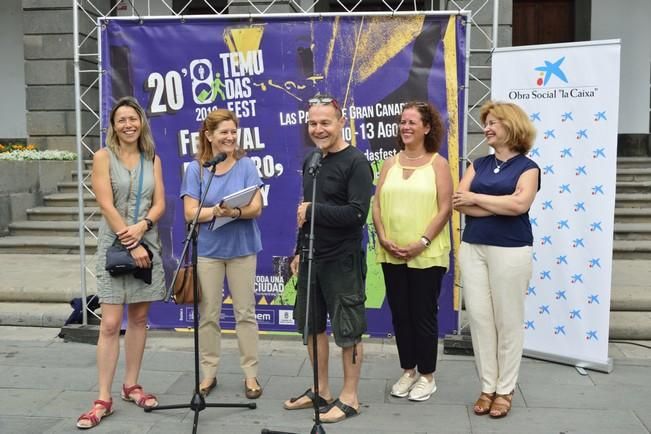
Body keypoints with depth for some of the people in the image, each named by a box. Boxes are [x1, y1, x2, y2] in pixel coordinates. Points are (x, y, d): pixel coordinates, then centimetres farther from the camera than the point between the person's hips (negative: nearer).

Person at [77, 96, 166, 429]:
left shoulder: (152, 159, 9)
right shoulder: (104, 157, -2)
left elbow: (159, 204, 4)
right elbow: (106, 205, -10)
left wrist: (141, 227, -16)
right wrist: (131, 245, -14)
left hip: (147, 244, 4)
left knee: (139, 318, 9)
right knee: (111, 323, -7)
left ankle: (131, 385, 21)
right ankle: (103, 399, -2)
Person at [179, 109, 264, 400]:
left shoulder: (246, 165, 0)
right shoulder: (195, 169, 0)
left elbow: (256, 207, -8)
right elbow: (190, 213, -6)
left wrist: (235, 212, -28)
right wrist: (217, 210, -24)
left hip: (242, 248, 0)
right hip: (207, 250, 0)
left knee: (245, 313, 5)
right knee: (208, 314, 6)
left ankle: (250, 374, 15)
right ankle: (208, 373, 20)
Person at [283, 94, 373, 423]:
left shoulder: (356, 162, -13)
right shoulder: (311, 161, 11)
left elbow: (357, 213, -22)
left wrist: (313, 211, -20)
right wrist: (299, 250, 17)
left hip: (342, 260, -8)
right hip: (311, 257, 8)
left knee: (347, 330, 3)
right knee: (311, 325, 16)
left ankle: (349, 396, 17)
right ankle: (321, 390, 31)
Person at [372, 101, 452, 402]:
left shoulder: (437, 163, -2)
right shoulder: (390, 163, 10)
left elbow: (445, 208, -9)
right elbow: (377, 204, 6)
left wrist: (422, 243, -17)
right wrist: (383, 238, -7)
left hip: (426, 255, -4)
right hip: (391, 254, 4)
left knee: (424, 315, 4)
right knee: (400, 314, 11)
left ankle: (427, 376, 18)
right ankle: (408, 371, 26)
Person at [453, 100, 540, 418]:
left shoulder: (527, 167, 0)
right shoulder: (479, 164, 13)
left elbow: (520, 204, -18)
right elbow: (458, 201, -1)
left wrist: (477, 198, -8)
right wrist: (500, 206, -10)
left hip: (510, 250, -4)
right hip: (472, 248, 5)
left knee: (508, 321, 3)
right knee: (479, 318, 5)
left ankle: (505, 390, 15)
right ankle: (487, 387, 16)